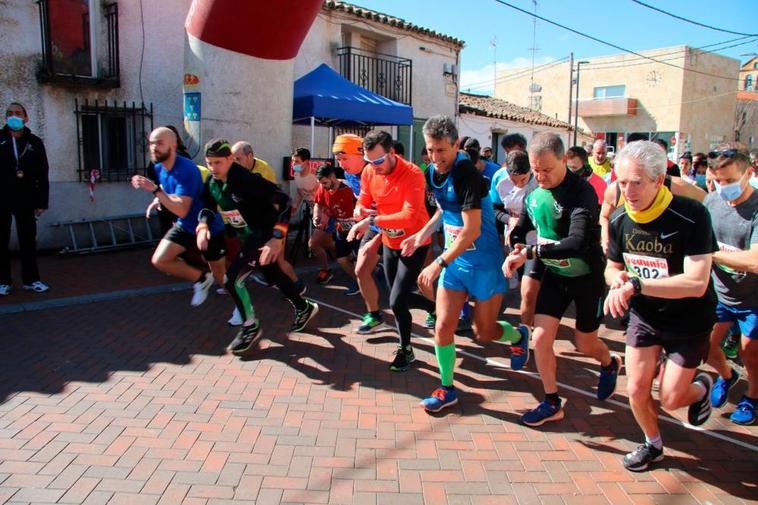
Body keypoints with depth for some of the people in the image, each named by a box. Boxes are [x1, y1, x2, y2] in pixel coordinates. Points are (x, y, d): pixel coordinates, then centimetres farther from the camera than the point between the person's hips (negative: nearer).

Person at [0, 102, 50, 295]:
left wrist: (41, 202, -1)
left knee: (28, 241, 5)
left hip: (26, 200, 1)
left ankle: (31, 279, 13)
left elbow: (42, 174, 4)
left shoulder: (35, 142, 6)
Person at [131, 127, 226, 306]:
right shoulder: (159, 168, -3)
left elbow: (182, 210, -36)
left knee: (221, 276, 6)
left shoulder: (186, 170, -29)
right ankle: (201, 279, 12)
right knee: (159, 260, -8)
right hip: (185, 226, 7)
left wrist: (154, 190, -38)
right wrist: (159, 200, 2)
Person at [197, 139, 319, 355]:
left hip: (266, 235, -9)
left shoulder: (247, 179, -27)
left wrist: (277, 237, -33)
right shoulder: (212, 183, -3)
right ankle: (305, 308, 45)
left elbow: (284, 201, -28)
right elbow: (208, 207, 12)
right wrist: (203, 226, -11)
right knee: (273, 276, 22)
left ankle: (251, 327, 4)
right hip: (249, 235, 9)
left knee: (232, 278, -16)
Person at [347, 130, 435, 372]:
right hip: (389, 243, 7)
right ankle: (437, 307, 43)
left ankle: (406, 350, 16)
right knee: (400, 296, 17)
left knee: (397, 301, -7)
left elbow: (410, 216, -36)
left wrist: (372, 220, -43)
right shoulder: (368, 172, -8)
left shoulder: (412, 174, -27)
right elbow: (364, 202, 3)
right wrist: (359, 210, -21)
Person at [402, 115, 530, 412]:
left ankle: (519, 336, 42)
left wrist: (438, 264, -29)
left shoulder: (467, 174, -23)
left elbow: (472, 231, -28)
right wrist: (422, 235, 6)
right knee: (443, 326, 0)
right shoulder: (434, 172, 1)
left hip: (484, 262, -6)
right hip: (454, 259, 6)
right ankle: (447, 389, 19)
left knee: (484, 332, 8)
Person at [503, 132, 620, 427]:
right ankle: (551, 403, 16)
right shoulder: (534, 194, -6)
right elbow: (521, 230, 8)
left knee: (584, 344, 12)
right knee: (540, 338, -4)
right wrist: (516, 248, -15)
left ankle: (610, 364, 49)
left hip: (587, 277, -4)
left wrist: (530, 253, -38)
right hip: (554, 275, 5)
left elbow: (577, 243, -39)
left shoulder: (581, 192, -26)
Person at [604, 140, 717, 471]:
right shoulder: (620, 219, -9)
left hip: (688, 321, -4)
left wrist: (635, 285, -38)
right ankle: (653, 444, 32)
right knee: (636, 389, 2)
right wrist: (617, 279, -19)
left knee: (670, 399, 1)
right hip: (644, 316, 4)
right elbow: (613, 268, 6)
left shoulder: (692, 216, -26)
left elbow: (696, 283, -32)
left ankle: (701, 387, 38)